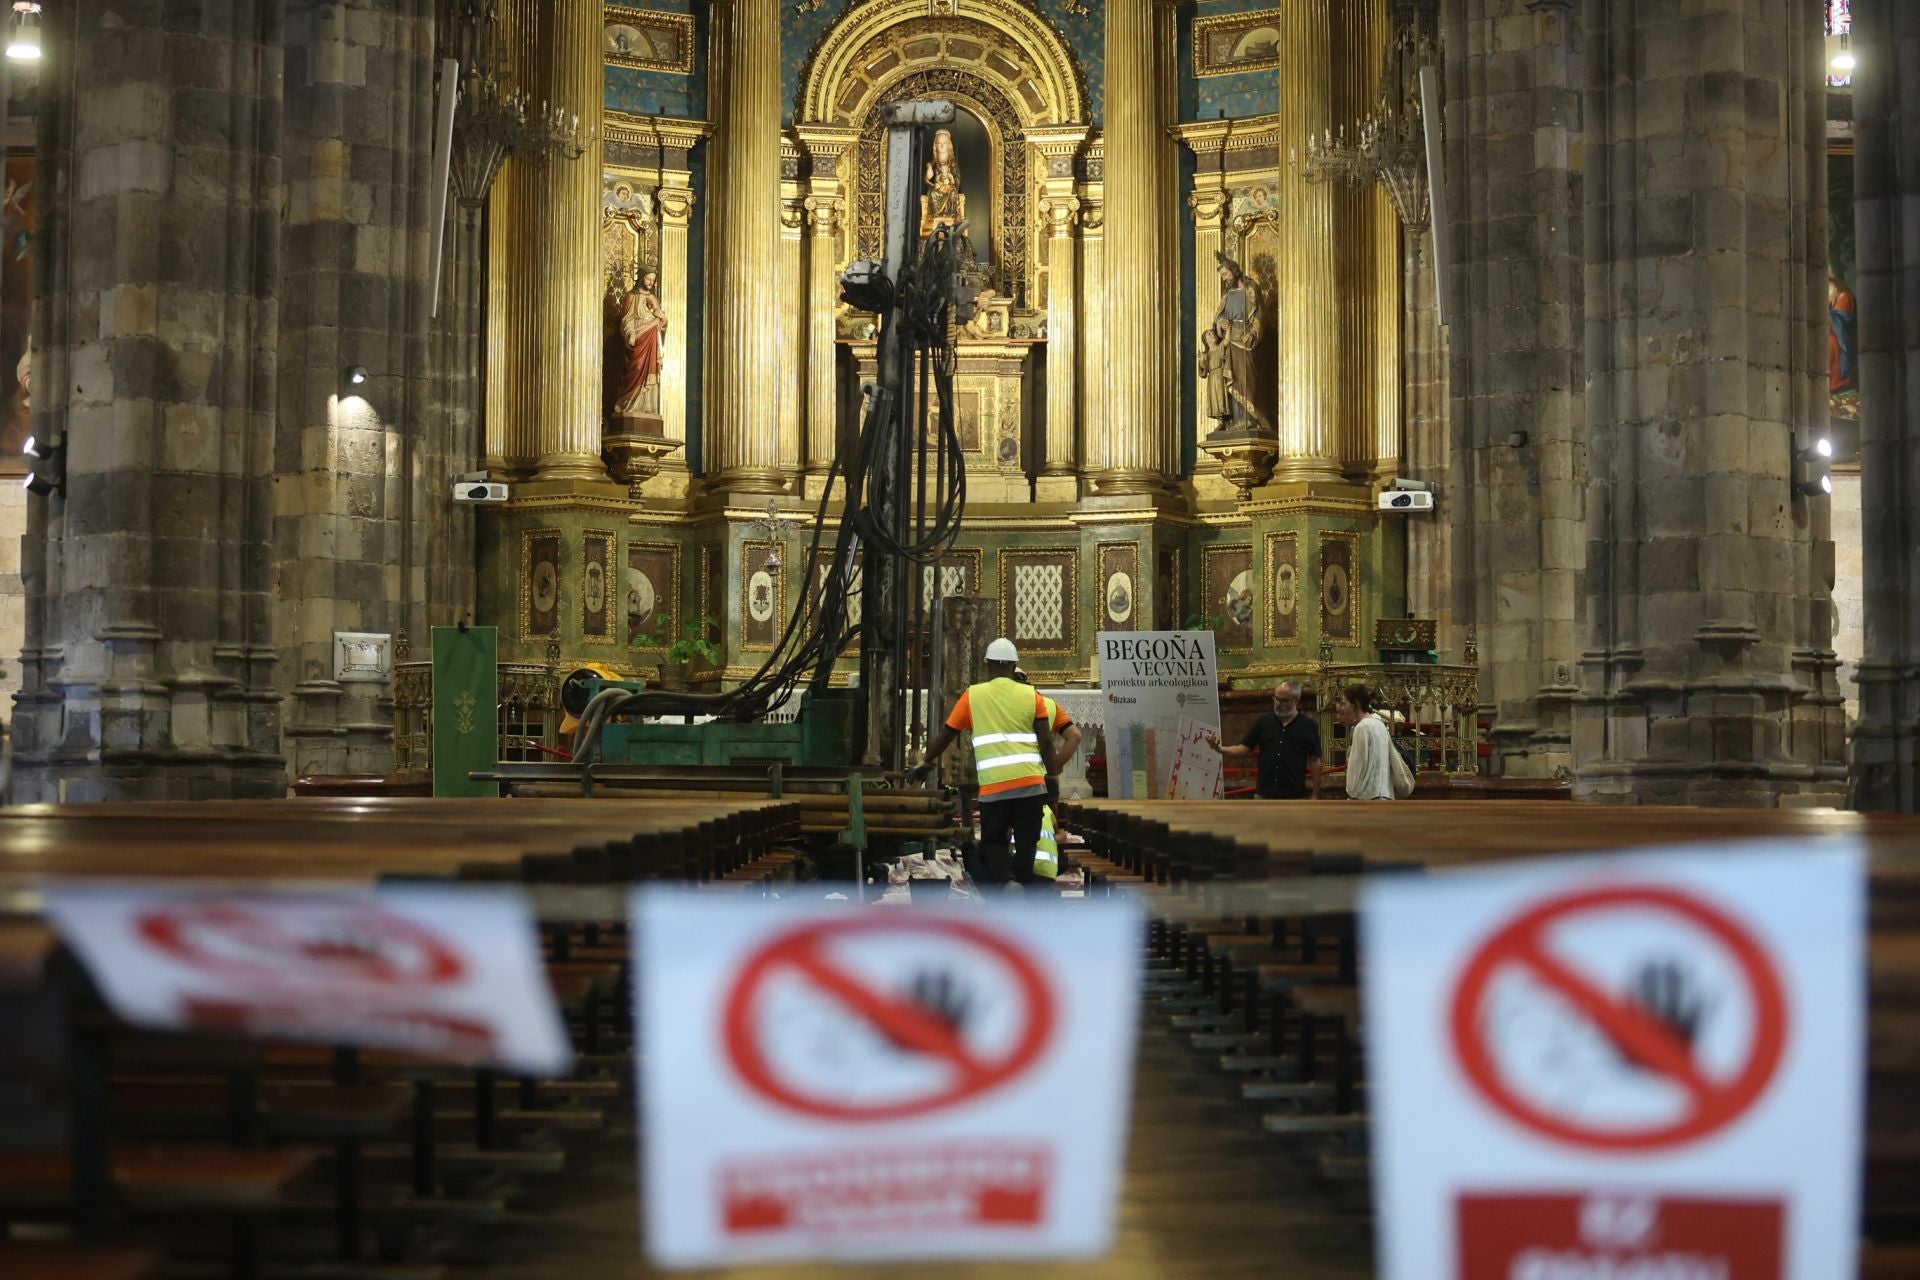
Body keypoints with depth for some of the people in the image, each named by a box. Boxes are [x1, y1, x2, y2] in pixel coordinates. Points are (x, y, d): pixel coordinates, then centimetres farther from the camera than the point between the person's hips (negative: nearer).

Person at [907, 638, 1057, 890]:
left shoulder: (973, 695, 7)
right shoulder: (1031, 696, 7)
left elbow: (946, 734, 12)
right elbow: (1046, 741, 3)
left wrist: (924, 764, 25)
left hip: (994, 785, -1)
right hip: (1031, 782, 1)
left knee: (992, 841, 10)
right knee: (1026, 843, 8)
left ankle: (1004, 880, -17)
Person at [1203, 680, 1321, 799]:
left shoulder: (1308, 726, -1)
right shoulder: (1263, 722, 5)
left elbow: (1315, 762, 0)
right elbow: (1243, 749, 4)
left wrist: (1315, 796, -3)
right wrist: (1219, 749, -15)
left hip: (1295, 798, -2)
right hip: (1264, 796, 2)